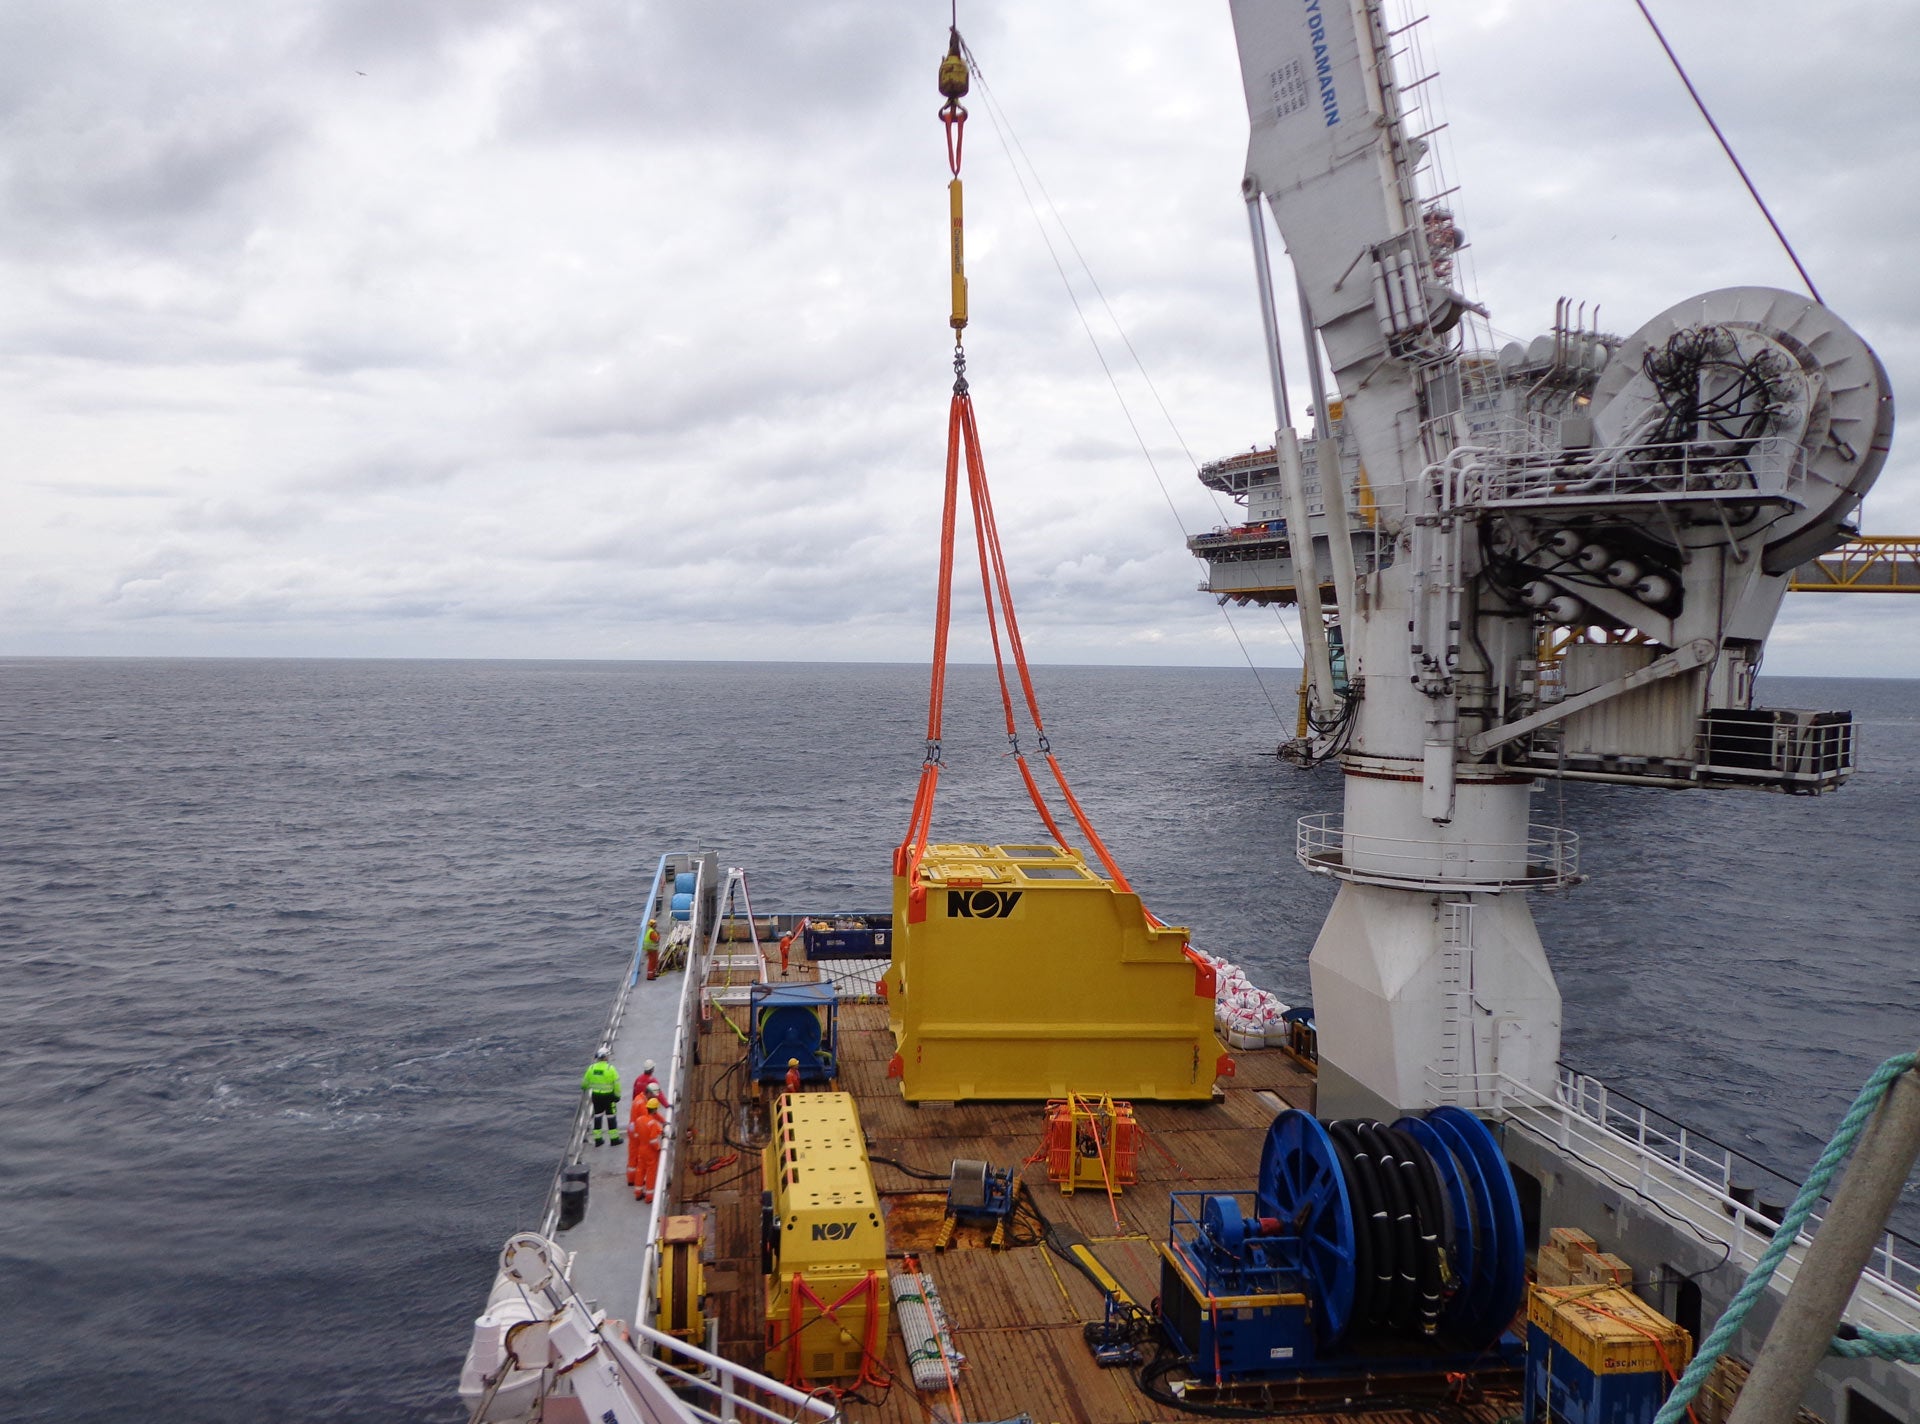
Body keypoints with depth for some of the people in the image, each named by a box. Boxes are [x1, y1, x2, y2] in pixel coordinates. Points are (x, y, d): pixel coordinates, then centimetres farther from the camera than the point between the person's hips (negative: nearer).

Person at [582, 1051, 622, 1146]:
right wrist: (617, 1095, -2)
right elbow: (616, 1084, -14)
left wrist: (584, 1087, 32)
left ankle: (598, 1139, 20)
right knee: (611, 1116, 7)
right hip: (608, 1096, -4)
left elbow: (585, 1082, 9)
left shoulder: (591, 1068, -3)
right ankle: (614, 1138, 13)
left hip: (596, 1095, 4)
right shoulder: (610, 1068, -15)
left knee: (597, 1116, 15)